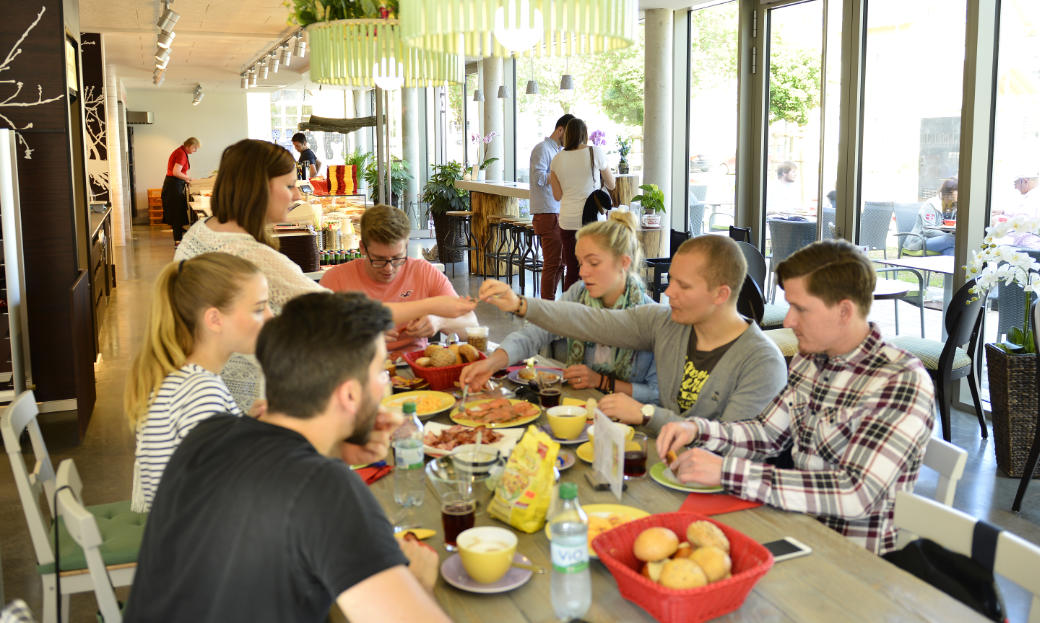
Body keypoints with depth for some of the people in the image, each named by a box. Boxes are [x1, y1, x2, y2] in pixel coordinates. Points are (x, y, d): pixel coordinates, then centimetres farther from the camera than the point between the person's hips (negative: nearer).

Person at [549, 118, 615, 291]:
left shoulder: (557, 159, 3)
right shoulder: (595, 153, -4)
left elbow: (557, 196, 6)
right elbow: (611, 184, 6)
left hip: (568, 220, 3)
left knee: (571, 270, 8)